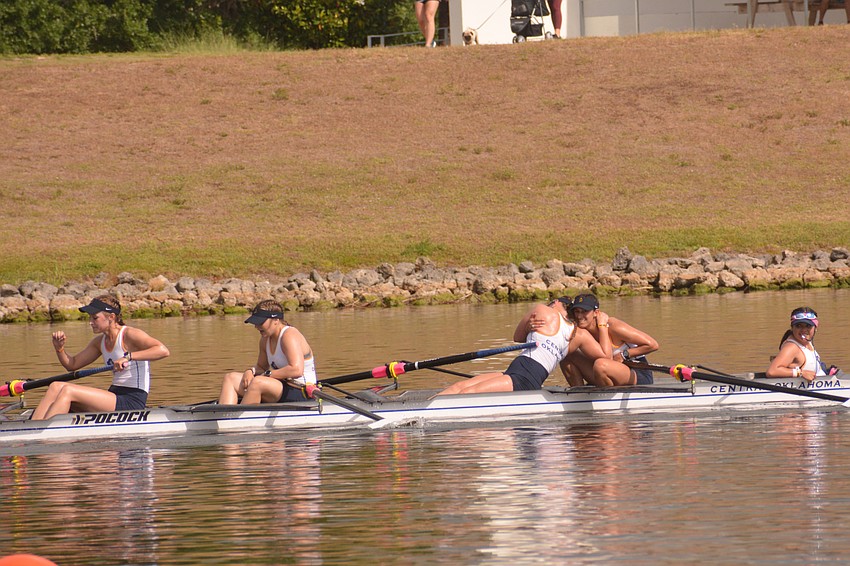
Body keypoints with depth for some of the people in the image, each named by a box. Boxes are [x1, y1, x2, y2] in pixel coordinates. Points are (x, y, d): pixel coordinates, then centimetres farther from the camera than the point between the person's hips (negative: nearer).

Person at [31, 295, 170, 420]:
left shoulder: (129, 335, -9)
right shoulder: (100, 342, 15)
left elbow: (163, 351, -25)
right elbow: (72, 365, 22)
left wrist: (128, 356, -32)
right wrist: (59, 348, 2)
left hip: (132, 403, -8)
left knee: (68, 391, -21)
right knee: (56, 387, -7)